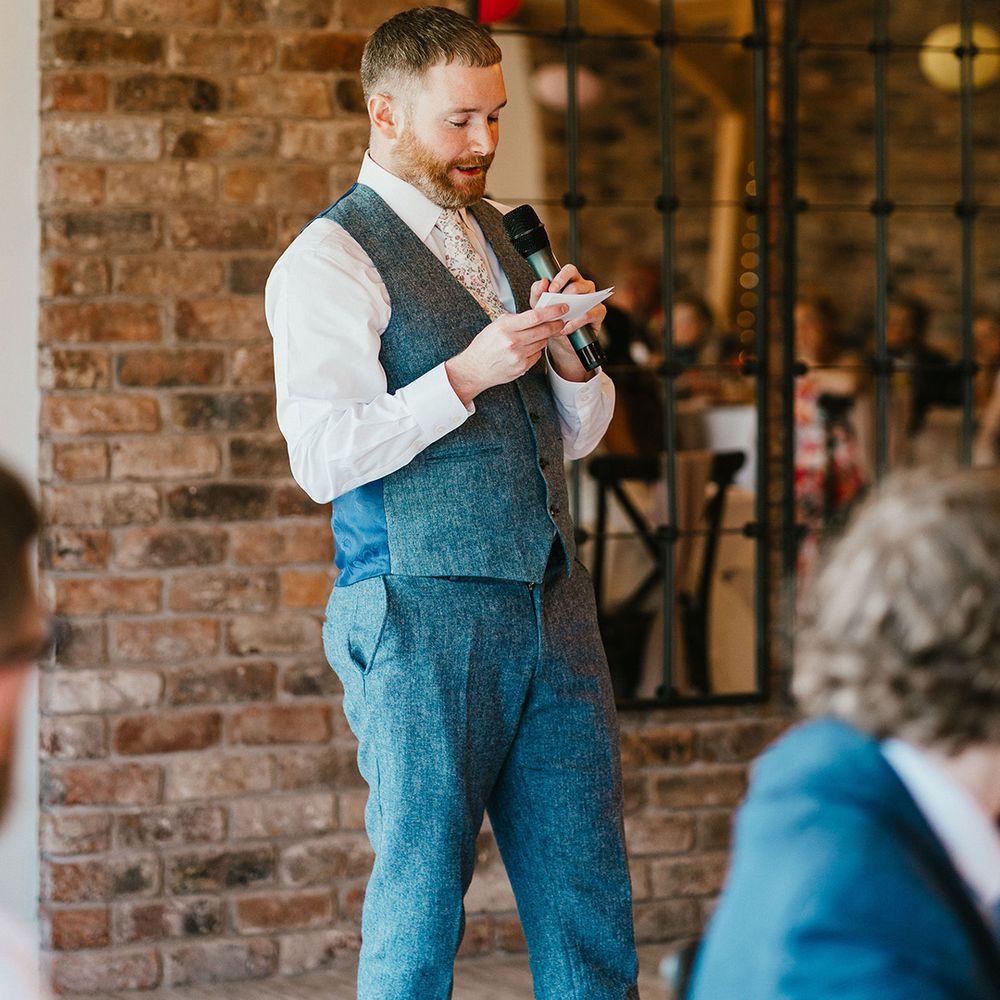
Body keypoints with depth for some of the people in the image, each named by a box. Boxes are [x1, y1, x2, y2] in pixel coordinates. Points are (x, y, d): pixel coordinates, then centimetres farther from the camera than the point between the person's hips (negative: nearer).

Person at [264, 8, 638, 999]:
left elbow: (576, 433, 20)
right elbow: (325, 457, -15)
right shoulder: (329, 262, -6)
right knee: (421, 886, 0)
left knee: (587, 890, 7)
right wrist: (467, 374, -18)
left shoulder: (495, 238, 17)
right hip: (425, 615, -7)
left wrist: (570, 353, 0)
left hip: (549, 605, 7)